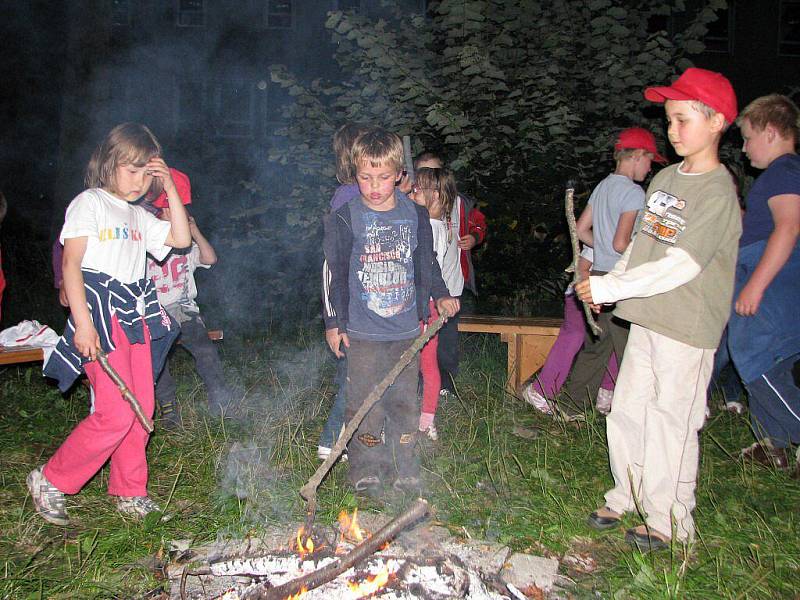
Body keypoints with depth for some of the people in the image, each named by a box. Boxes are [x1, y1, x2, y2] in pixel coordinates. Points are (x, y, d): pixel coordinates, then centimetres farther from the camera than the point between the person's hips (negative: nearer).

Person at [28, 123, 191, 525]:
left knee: (141, 410, 6)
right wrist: (82, 322, -19)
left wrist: (170, 188, 10)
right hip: (100, 313, -7)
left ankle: (130, 494, 20)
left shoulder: (139, 217, 21)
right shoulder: (89, 203, -1)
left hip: (137, 315, 7)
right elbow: (71, 263, -10)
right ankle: (50, 481, 6)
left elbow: (181, 239, 16)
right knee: (115, 413, -13)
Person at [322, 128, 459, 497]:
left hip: (406, 329, 3)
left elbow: (426, 262, 15)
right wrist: (334, 322, -1)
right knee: (365, 403, 1)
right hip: (362, 331, -3)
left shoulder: (415, 215, 3)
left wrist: (440, 295, 4)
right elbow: (334, 273, -2)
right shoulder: (344, 219, -7)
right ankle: (366, 470, 17)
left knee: (405, 401, 10)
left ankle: (404, 468, 24)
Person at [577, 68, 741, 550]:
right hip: (647, 318, 8)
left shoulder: (718, 191, -14)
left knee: (670, 425, 2)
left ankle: (668, 521, 19)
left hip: (688, 328, -7)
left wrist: (612, 287, -18)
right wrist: (610, 283, 5)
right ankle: (627, 497, 32)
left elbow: (681, 266, -20)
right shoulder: (665, 178, 11)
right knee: (625, 412, 13)